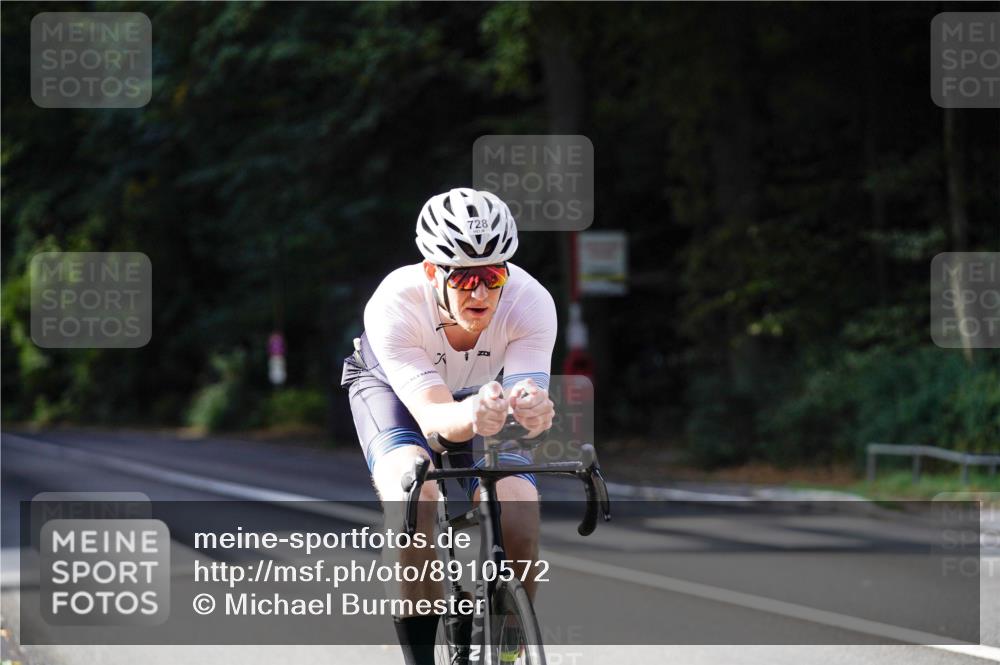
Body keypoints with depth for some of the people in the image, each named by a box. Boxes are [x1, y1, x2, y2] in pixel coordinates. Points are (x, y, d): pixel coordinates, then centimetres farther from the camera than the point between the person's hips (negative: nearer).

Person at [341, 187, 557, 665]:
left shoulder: (532, 303, -34)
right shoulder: (393, 305, -39)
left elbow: (529, 395, -43)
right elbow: (432, 416, -47)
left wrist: (531, 410, -68)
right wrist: (471, 417, -70)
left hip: (484, 389, 2)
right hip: (390, 384, -2)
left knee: (518, 510, -22)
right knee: (413, 491, -32)